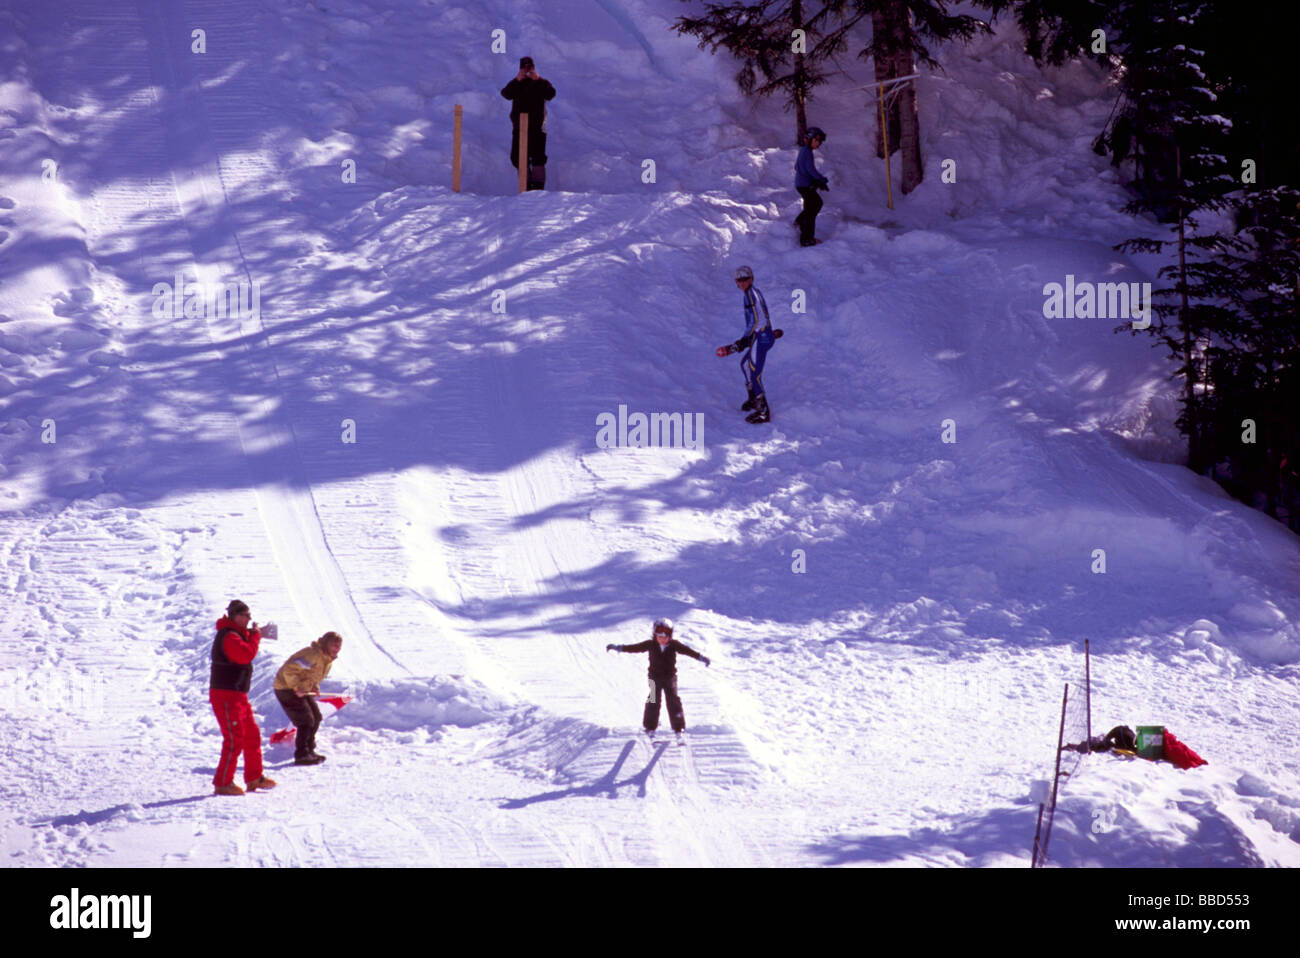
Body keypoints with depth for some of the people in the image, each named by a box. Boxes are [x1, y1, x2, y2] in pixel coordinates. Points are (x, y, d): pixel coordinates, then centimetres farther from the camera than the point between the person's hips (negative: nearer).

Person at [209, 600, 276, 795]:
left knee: (252, 735, 15)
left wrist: (251, 634, 8)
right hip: (225, 696, -11)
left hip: (238, 695, 11)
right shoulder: (228, 636, -17)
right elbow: (247, 654, -29)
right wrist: (255, 636, -15)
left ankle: (254, 778, 24)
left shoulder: (237, 634, 16)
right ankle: (223, 783, -5)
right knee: (234, 739, -10)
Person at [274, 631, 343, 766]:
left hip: (302, 690, 10)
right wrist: (297, 688, -31)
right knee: (306, 720, -13)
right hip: (287, 688, -10)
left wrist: (315, 687, 4)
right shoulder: (313, 655, -28)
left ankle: (309, 750, 24)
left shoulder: (328, 659, 4)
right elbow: (289, 670, -32)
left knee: (316, 717, 13)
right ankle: (301, 755, -9)